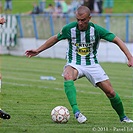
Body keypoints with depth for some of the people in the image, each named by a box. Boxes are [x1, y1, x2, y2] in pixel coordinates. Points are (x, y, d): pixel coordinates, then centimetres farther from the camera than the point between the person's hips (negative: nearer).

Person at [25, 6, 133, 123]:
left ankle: (123, 117, 22)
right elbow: (55, 39, 8)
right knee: (68, 76, -38)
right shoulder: (69, 28, -11)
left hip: (92, 64, 1)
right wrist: (38, 51, 11)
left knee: (110, 92, -5)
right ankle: (76, 111, -44)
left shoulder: (96, 30, -14)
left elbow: (117, 40, -8)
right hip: (74, 64, -1)